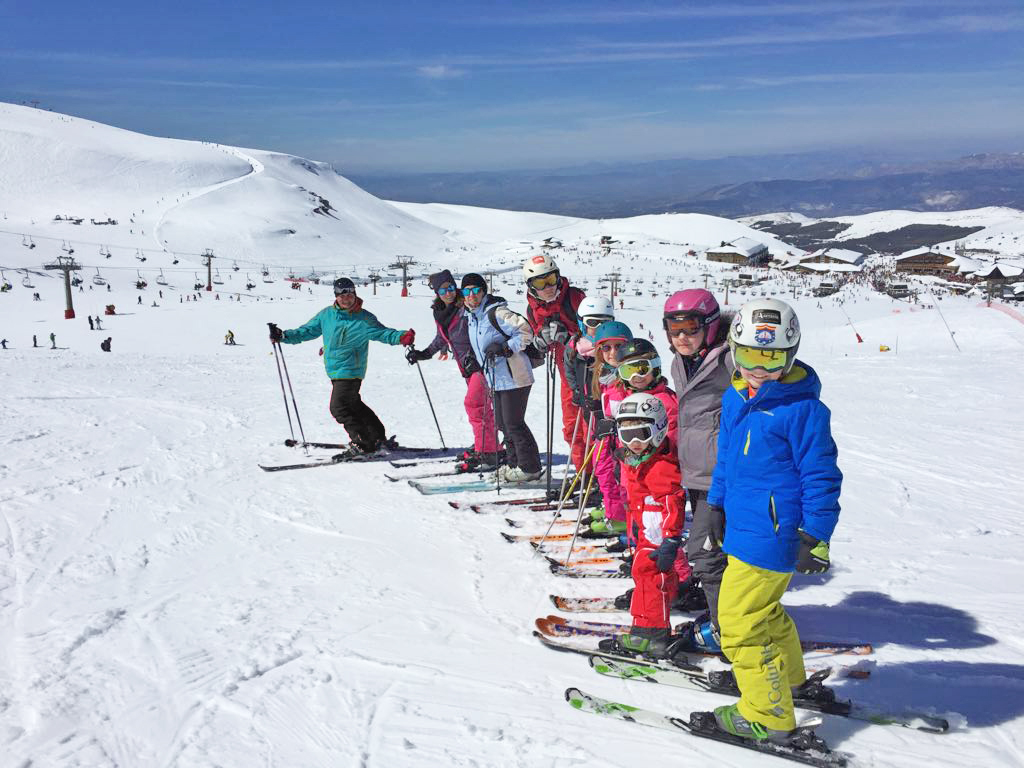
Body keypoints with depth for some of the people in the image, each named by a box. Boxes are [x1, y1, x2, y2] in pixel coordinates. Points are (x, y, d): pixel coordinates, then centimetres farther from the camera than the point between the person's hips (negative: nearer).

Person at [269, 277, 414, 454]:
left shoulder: (364, 319, -7)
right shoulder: (327, 314, 6)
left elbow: (382, 333, -7)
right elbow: (307, 331, 13)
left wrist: (401, 337, -25)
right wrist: (284, 336, 3)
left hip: (350, 371, -6)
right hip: (335, 371, 6)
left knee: (339, 407, -13)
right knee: (353, 404, 13)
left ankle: (364, 443, -4)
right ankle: (379, 438, 24)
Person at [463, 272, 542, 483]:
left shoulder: (496, 312, -17)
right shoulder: (470, 317, 12)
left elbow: (526, 332, -21)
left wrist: (505, 348, -25)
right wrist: (472, 359, 17)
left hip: (514, 377, -10)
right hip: (497, 379, 10)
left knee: (513, 423, -7)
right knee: (503, 423, 14)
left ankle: (530, 468, 3)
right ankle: (514, 464, 26)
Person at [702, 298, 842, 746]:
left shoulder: (801, 407, -17)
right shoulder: (734, 399, 7)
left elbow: (821, 475, -14)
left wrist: (816, 536, -14)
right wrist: (715, 504, 21)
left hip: (768, 535, -9)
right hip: (743, 526, 9)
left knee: (739, 620, -4)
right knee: (763, 609, 26)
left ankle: (767, 715, 11)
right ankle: (788, 675, 50)